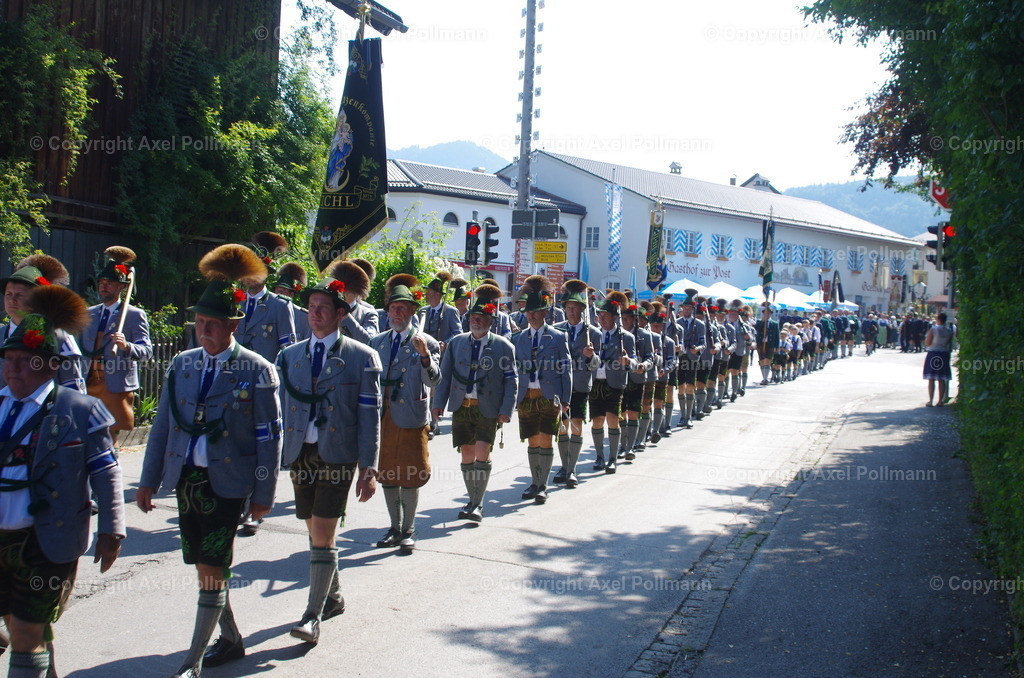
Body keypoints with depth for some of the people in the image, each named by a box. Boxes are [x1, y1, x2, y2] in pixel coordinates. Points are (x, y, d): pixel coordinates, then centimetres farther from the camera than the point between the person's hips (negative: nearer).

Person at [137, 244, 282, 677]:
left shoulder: (257, 371, -9)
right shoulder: (182, 365, 6)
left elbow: (270, 438, -7)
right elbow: (162, 426, 11)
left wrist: (263, 494, -7)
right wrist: (149, 480, 10)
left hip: (227, 483, -6)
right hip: (186, 479, 6)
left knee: (212, 570, -3)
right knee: (203, 567, 14)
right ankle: (231, 640, 33)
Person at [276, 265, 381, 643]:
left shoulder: (362, 357, -3)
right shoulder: (290, 356, 9)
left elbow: (370, 416, -5)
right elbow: (279, 410, 11)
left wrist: (369, 469, -10)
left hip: (338, 456, -4)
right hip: (299, 454, 5)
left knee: (323, 537, -7)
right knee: (315, 533, 14)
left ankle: (313, 615, 2)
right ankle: (333, 597, 33)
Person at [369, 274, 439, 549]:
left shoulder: (426, 343, -3)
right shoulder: (377, 342, 11)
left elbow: (433, 380, -14)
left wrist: (425, 355, -29)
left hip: (411, 418, -5)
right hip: (381, 416, 5)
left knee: (410, 476, 3)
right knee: (386, 474, 12)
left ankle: (408, 529, 17)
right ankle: (395, 527, 26)